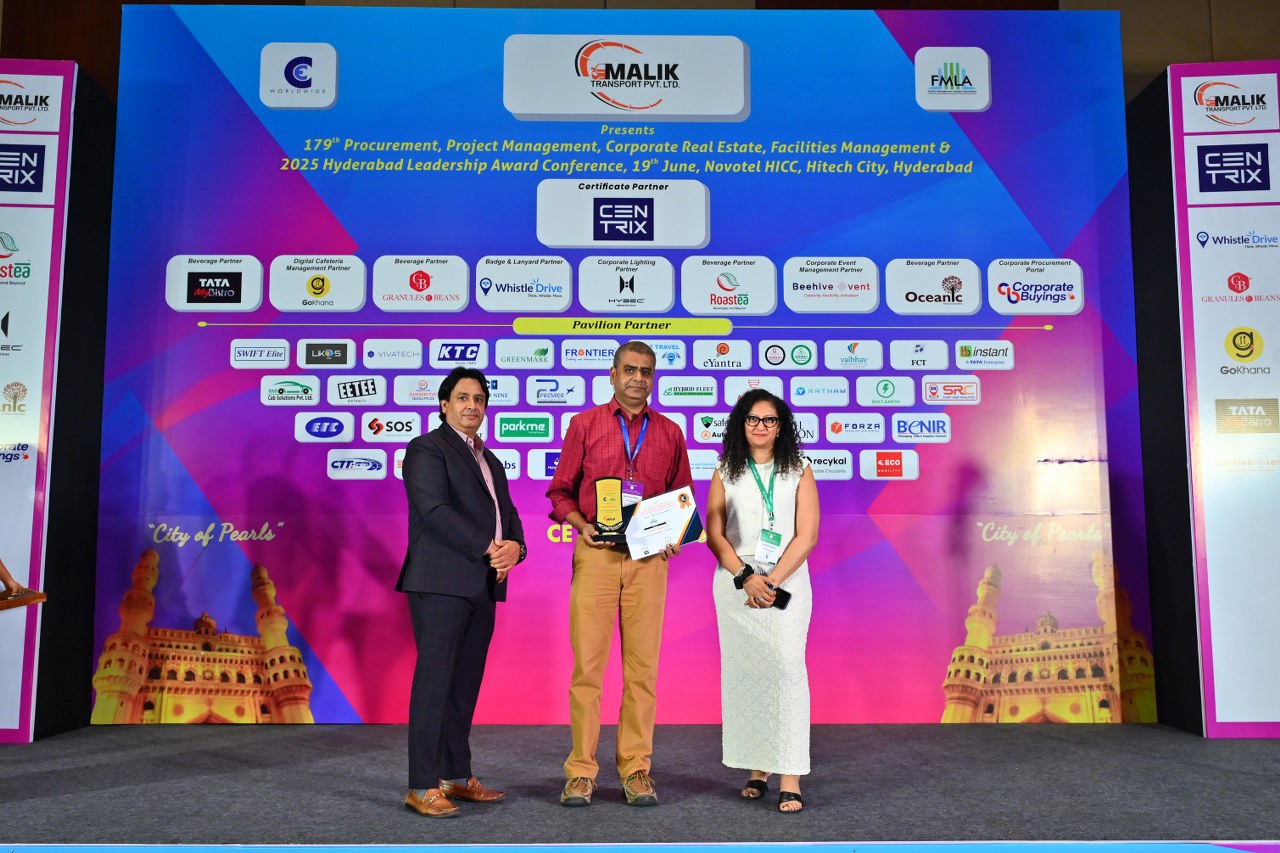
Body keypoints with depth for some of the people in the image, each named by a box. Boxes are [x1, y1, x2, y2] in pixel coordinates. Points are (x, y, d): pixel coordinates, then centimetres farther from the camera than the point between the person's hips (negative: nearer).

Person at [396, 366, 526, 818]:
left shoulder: (491, 461, 23)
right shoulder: (427, 449, -2)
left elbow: (507, 514, 18)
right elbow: (435, 511, -14)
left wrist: (514, 546, -4)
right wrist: (488, 548, -14)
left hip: (483, 585, 8)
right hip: (441, 582, -7)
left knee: (466, 683, 10)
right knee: (434, 681, -6)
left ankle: (457, 776, 18)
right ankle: (423, 786, -1)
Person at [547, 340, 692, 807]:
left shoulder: (669, 433, 12)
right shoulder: (584, 424, 8)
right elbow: (560, 490, 8)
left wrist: (674, 537, -3)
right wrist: (582, 525, -10)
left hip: (648, 559, 2)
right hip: (595, 555, -1)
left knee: (642, 667, 4)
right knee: (587, 665, -2)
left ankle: (636, 769, 15)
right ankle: (580, 771, 8)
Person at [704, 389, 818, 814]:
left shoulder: (799, 472, 6)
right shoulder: (725, 473, 9)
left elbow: (807, 535, -1)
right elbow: (714, 534, 2)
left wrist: (772, 581, -11)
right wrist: (746, 577, -11)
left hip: (787, 583, -1)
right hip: (735, 584, 2)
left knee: (787, 667, -10)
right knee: (743, 673, 3)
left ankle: (790, 778, -8)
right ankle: (757, 768, 13)